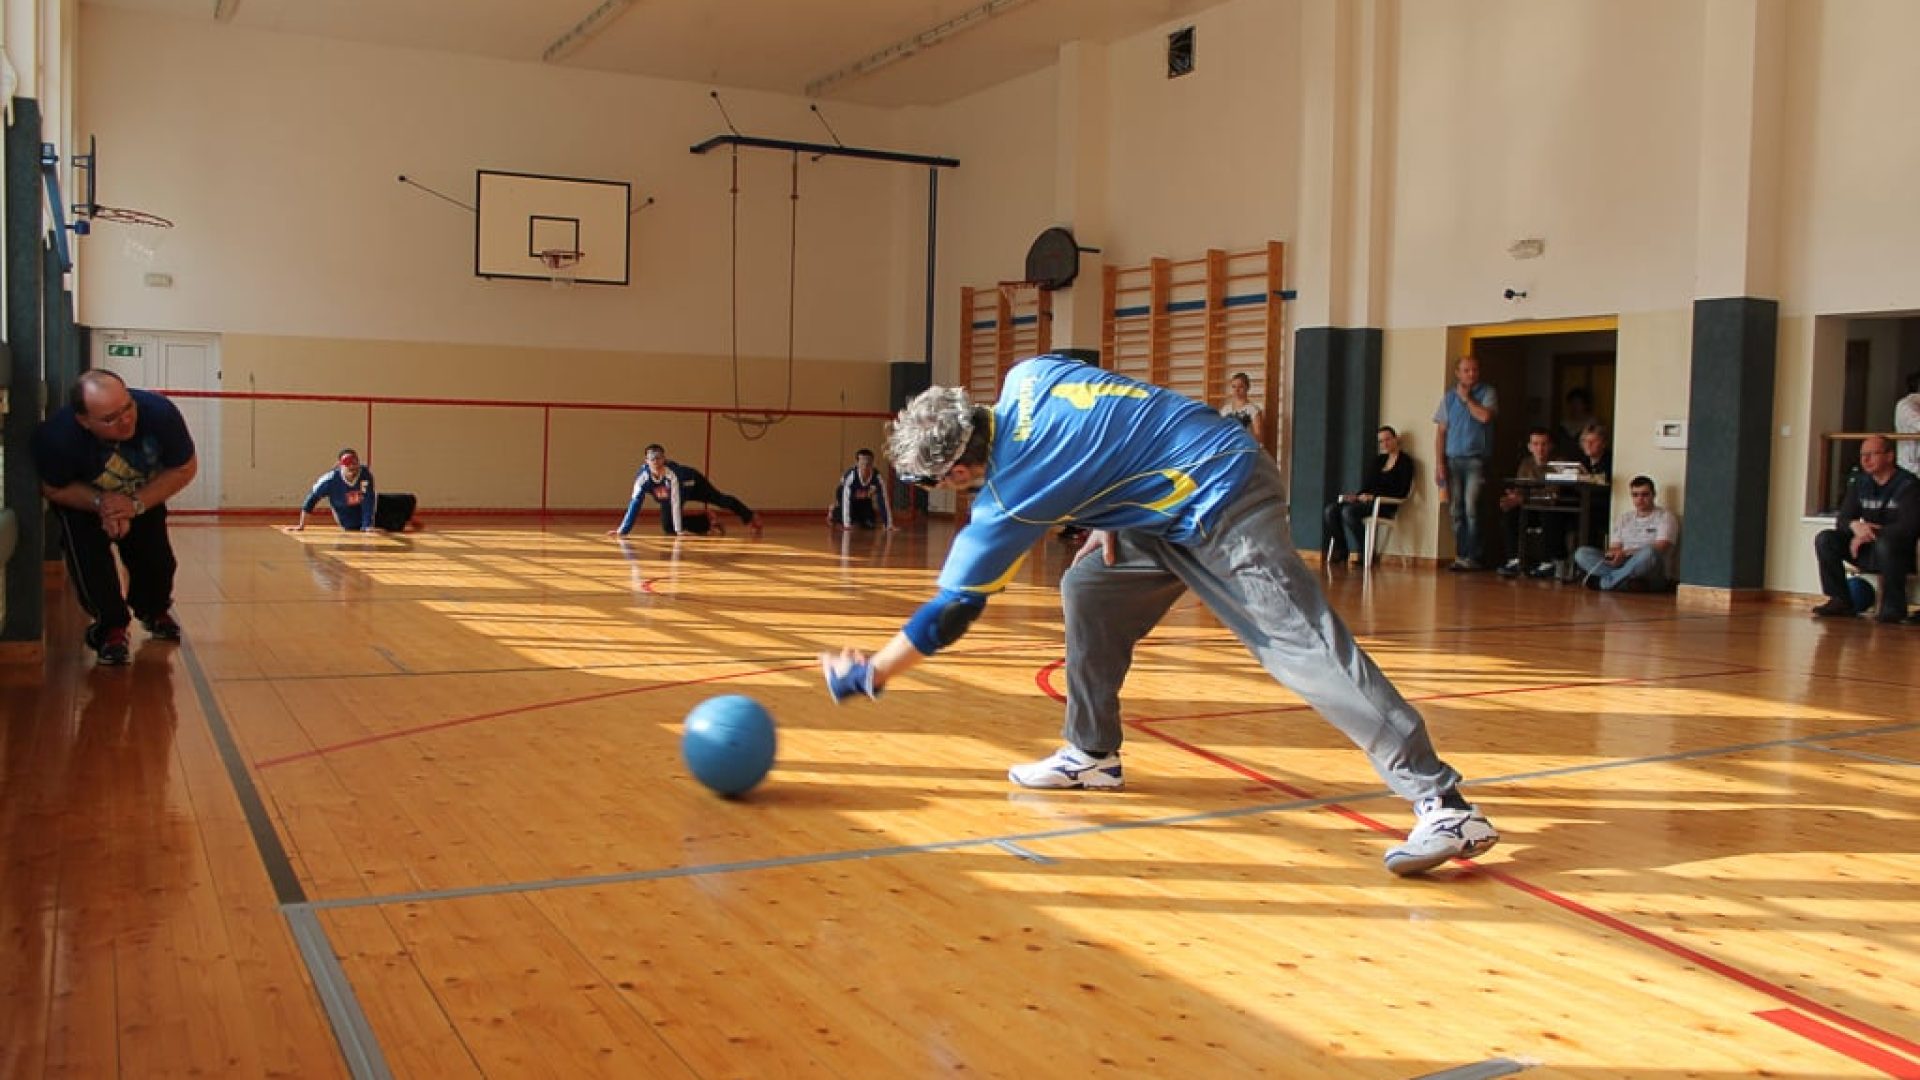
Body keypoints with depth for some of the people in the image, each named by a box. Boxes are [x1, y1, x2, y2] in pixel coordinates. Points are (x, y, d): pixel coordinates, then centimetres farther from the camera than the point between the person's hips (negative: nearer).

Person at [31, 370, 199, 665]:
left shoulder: (159, 413, -39)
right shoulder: (56, 436, -39)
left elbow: (185, 469, -22)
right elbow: (54, 489, -18)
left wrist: (137, 504, -31)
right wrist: (100, 504, -34)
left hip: (145, 495, 2)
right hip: (81, 499, -2)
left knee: (156, 558, 0)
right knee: (89, 556, -19)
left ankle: (154, 611, 33)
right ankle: (111, 627, 4)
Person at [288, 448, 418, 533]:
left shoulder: (365, 474, -27)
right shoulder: (331, 479, -29)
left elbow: (369, 501, -28)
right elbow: (311, 499, -19)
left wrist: (368, 526, -36)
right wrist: (301, 525, -14)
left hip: (374, 507, 2)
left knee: (409, 501, -2)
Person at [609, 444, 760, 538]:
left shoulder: (671, 472, -44)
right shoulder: (642, 476, -35)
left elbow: (676, 502, -43)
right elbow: (635, 502, -35)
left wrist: (680, 530, -44)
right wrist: (623, 530, -40)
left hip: (692, 483, -4)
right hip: (668, 496, 4)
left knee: (721, 500, 13)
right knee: (667, 528, -4)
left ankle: (750, 519, 39)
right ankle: (708, 522, 17)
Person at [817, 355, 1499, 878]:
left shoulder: (1006, 499, -17)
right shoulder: (1026, 380, 1)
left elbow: (948, 612, -9)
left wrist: (867, 675, 3)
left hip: (1224, 506, -10)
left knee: (1298, 645, -17)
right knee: (1087, 593, 9)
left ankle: (1443, 805, -19)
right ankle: (1092, 755, 21)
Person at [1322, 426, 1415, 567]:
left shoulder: (1405, 461, 1)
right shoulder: (1378, 460, 22)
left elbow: (1402, 491, -9)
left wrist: (1374, 496, -16)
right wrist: (1358, 495, -4)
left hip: (1385, 505, -7)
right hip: (1366, 500, 7)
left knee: (1349, 511, -33)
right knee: (1331, 509, -15)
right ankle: (1341, 552, -13)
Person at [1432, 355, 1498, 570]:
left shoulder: (1487, 393, 5)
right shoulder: (1449, 397, 12)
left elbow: (1485, 416, -15)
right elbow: (1441, 431, 9)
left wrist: (1466, 398, -2)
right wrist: (1438, 463, 1)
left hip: (1476, 460, -3)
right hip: (1452, 460, 3)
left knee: (1472, 509, -12)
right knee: (1456, 511, 3)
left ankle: (1472, 557, -8)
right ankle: (1460, 556, 8)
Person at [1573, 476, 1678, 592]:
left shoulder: (1664, 517, 6)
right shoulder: (1624, 518, 21)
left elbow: (1659, 550, -9)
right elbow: (1614, 548, 13)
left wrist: (1626, 553, -20)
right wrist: (1615, 555, -13)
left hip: (1650, 576, -4)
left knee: (1649, 553, -39)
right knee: (1582, 553, -16)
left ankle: (1604, 581, -30)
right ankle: (1626, 582, -36)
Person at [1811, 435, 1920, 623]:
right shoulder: (1860, 483, 7)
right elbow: (1841, 520, 4)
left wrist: (1871, 533, -24)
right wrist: (1855, 525, -20)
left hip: (1903, 553, -6)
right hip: (1868, 552, 6)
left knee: (1885, 544, -39)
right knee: (1824, 540, -13)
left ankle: (1894, 606, -21)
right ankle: (1840, 600, -7)